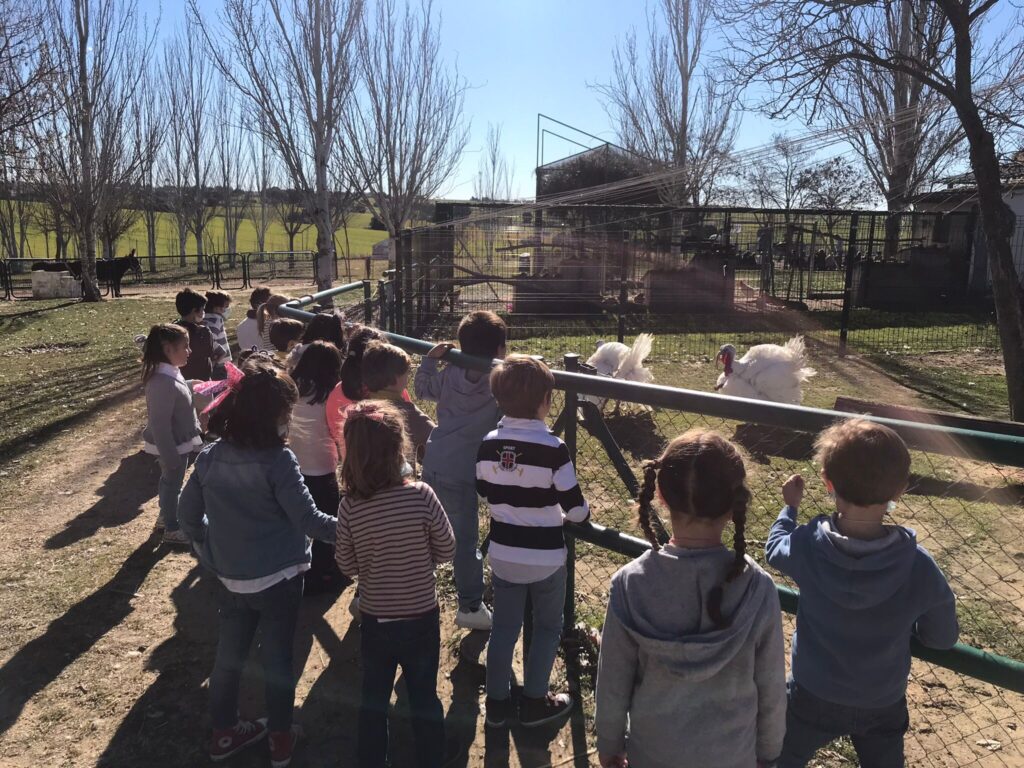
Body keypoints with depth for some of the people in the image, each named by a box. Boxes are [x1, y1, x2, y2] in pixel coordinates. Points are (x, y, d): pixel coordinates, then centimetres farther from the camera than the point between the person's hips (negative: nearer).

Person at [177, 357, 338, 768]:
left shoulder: (210, 456, -4)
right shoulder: (277, 460, -23)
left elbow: (188, 513, 5)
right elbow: (308, 521, -20)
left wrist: (211, 552, 16)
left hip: (230, 577, 5)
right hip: (278, 578, -5)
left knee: (229, 655, 21)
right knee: (278, 658, 13)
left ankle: (224, 732, 39)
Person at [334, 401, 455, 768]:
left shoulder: (349, 507, -17)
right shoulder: (421, 495, -22)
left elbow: (347, 567, -5)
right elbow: (447, 551, -9)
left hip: (375, 620, 1)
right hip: (421, 617, -1)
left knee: (373, 700, 23)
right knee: (425, 699, 20)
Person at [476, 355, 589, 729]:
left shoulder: (488, 445, -8)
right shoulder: (553, 449, -21)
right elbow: (574, 507, -14)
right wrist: (583, 513, 8)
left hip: (503, 553, 4)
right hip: (545, 556, -4)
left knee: (504, 626, 17)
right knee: (547, 627, 17)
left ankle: (496, 702, 28)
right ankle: (534, 702, 27)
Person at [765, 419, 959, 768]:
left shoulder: (807, 546, -28)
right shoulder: (919, 568, -29)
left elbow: (775, 549, -2)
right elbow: (943, 638, -10)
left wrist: (790, 506, 15)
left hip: (813, 695, -1)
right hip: (883, 704, 1)